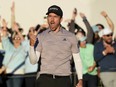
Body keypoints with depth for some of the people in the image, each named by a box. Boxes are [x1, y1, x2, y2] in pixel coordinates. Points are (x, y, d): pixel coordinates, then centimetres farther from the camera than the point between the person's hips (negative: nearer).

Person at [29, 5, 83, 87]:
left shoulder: (71, 37, 7)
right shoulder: (41, 37, 6)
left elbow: (77, 59, 12)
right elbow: (33, 61, 2)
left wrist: (80, 80, 5)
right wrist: (32, 45, -14)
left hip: (63, 80, 0)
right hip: (45, 80, 0)